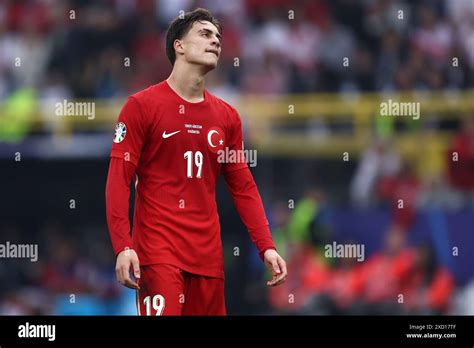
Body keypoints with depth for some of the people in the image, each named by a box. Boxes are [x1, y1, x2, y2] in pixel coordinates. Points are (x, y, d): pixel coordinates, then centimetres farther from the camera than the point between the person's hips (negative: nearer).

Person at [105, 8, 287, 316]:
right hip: (158, 250, -5)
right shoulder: (142, 105, -2)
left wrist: (266, 246, 4)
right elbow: (118, 180, -6)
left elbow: (243, 187, 15)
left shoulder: (227, 116, 13)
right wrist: (123, 246, -16)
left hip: (208, 254, 5)